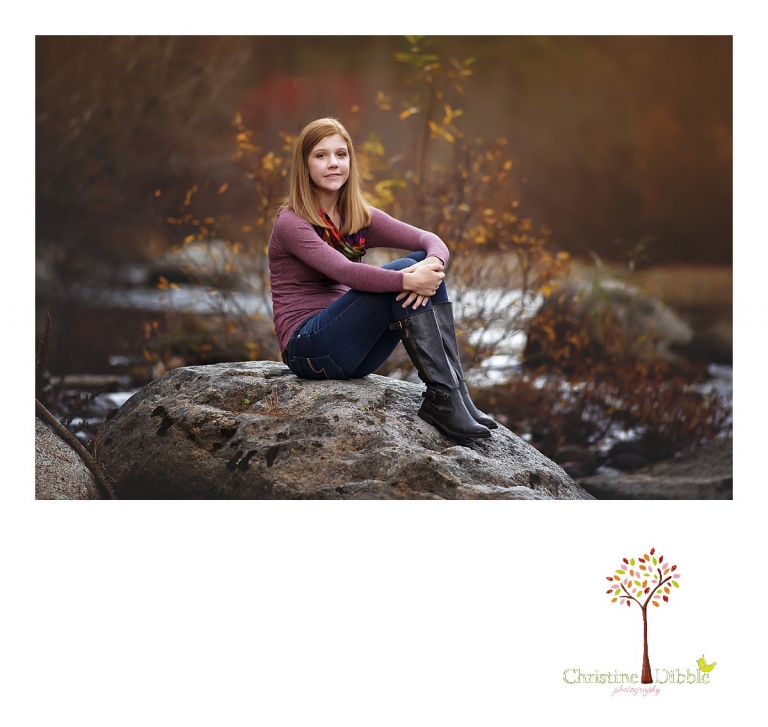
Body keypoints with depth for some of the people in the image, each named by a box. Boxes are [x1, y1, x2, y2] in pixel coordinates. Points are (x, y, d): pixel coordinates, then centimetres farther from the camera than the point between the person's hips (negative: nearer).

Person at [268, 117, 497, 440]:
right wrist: (409, 280, -35)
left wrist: (433, 265, -25)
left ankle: (456, 392, -20)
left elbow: (432, 241, -2)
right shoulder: (291, 223, -9)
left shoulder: (360, 218, 10)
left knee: (424, 265, -12)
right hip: (307, 349, -7)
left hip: (354, 351, 7)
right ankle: (442, 398, -25)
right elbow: (344, 271, -27)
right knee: (402, 271, -23)